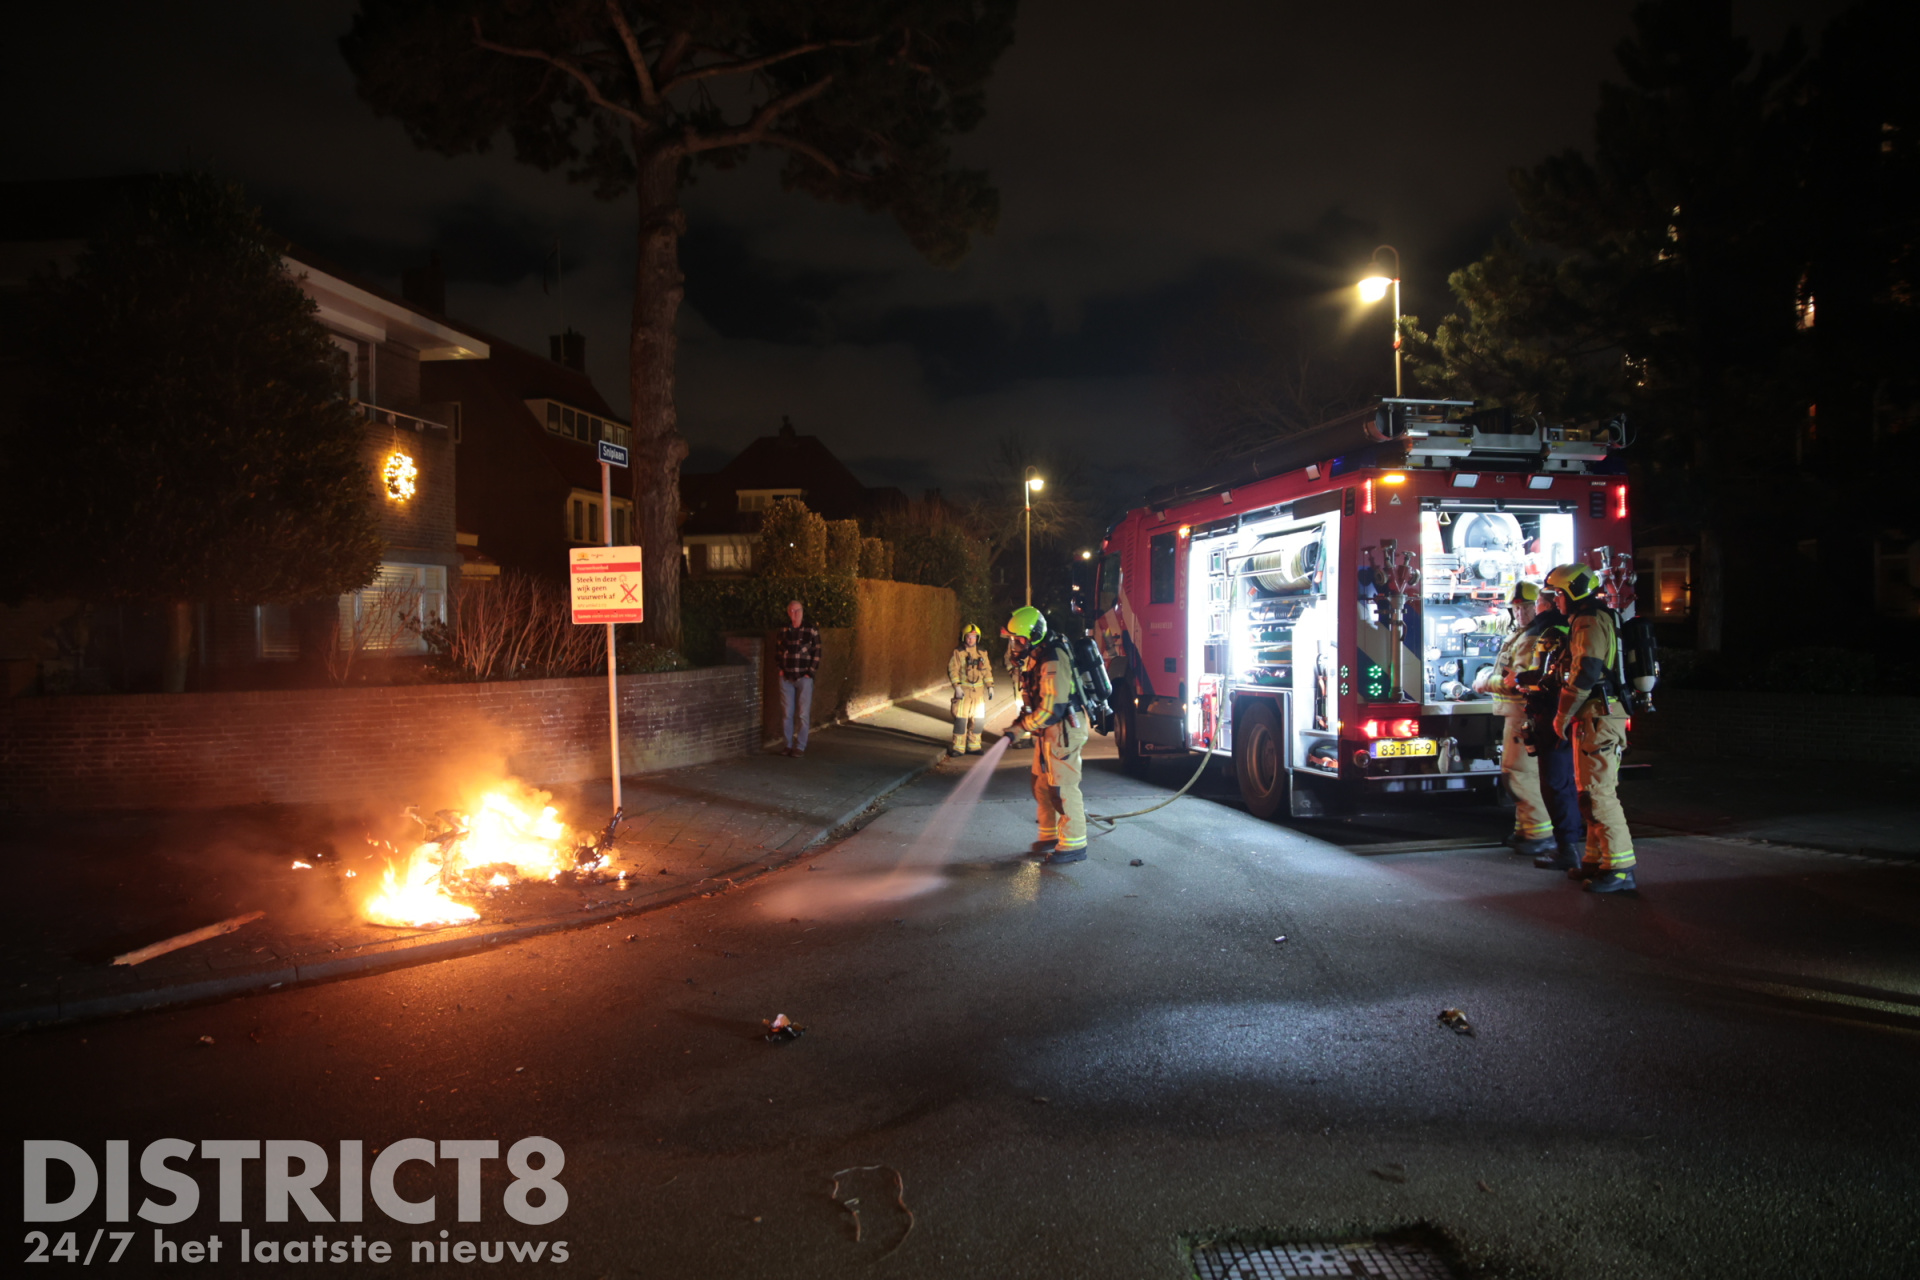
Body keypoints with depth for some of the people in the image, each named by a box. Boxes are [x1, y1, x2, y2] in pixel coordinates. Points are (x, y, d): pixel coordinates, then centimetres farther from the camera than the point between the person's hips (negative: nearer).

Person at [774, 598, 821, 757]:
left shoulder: (812, 630, -1)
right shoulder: (783, 630, 7)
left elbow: (817, 653, -1)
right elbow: (777, 650, 16)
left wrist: (810, 672, -5)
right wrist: (780, 668, 6)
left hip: (804, 677, -3)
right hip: (786, 677, 3)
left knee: (803, 714, -2)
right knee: (786, 713, 4)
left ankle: (800, 747, 4)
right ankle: (788, 745, 13)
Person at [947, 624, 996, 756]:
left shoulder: (983, 653, 10)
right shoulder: (958, 653, -3)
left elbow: (987, 671, 15)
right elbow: (953, 670, -8)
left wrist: (990, 687, 9)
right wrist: (957, 687, -16)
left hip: (979, 691, 4)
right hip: (963, 690, -4)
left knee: (978, 719, 7)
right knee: (960, 718, -7)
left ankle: (974, 746, 18)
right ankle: (958, 747, 0)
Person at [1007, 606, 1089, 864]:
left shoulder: (1053, 661, -24)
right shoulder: (1038, 654, 9)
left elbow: (1052, 709, -26)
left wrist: (1025, 724, -13)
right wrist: (1026, 715, 5)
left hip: (1064, 730, -10)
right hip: (1048, 731, 10)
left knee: (1063, 787, -5)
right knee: (1042, 785, 16)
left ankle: (1074, 845, 3)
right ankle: (1051, 836, 28)